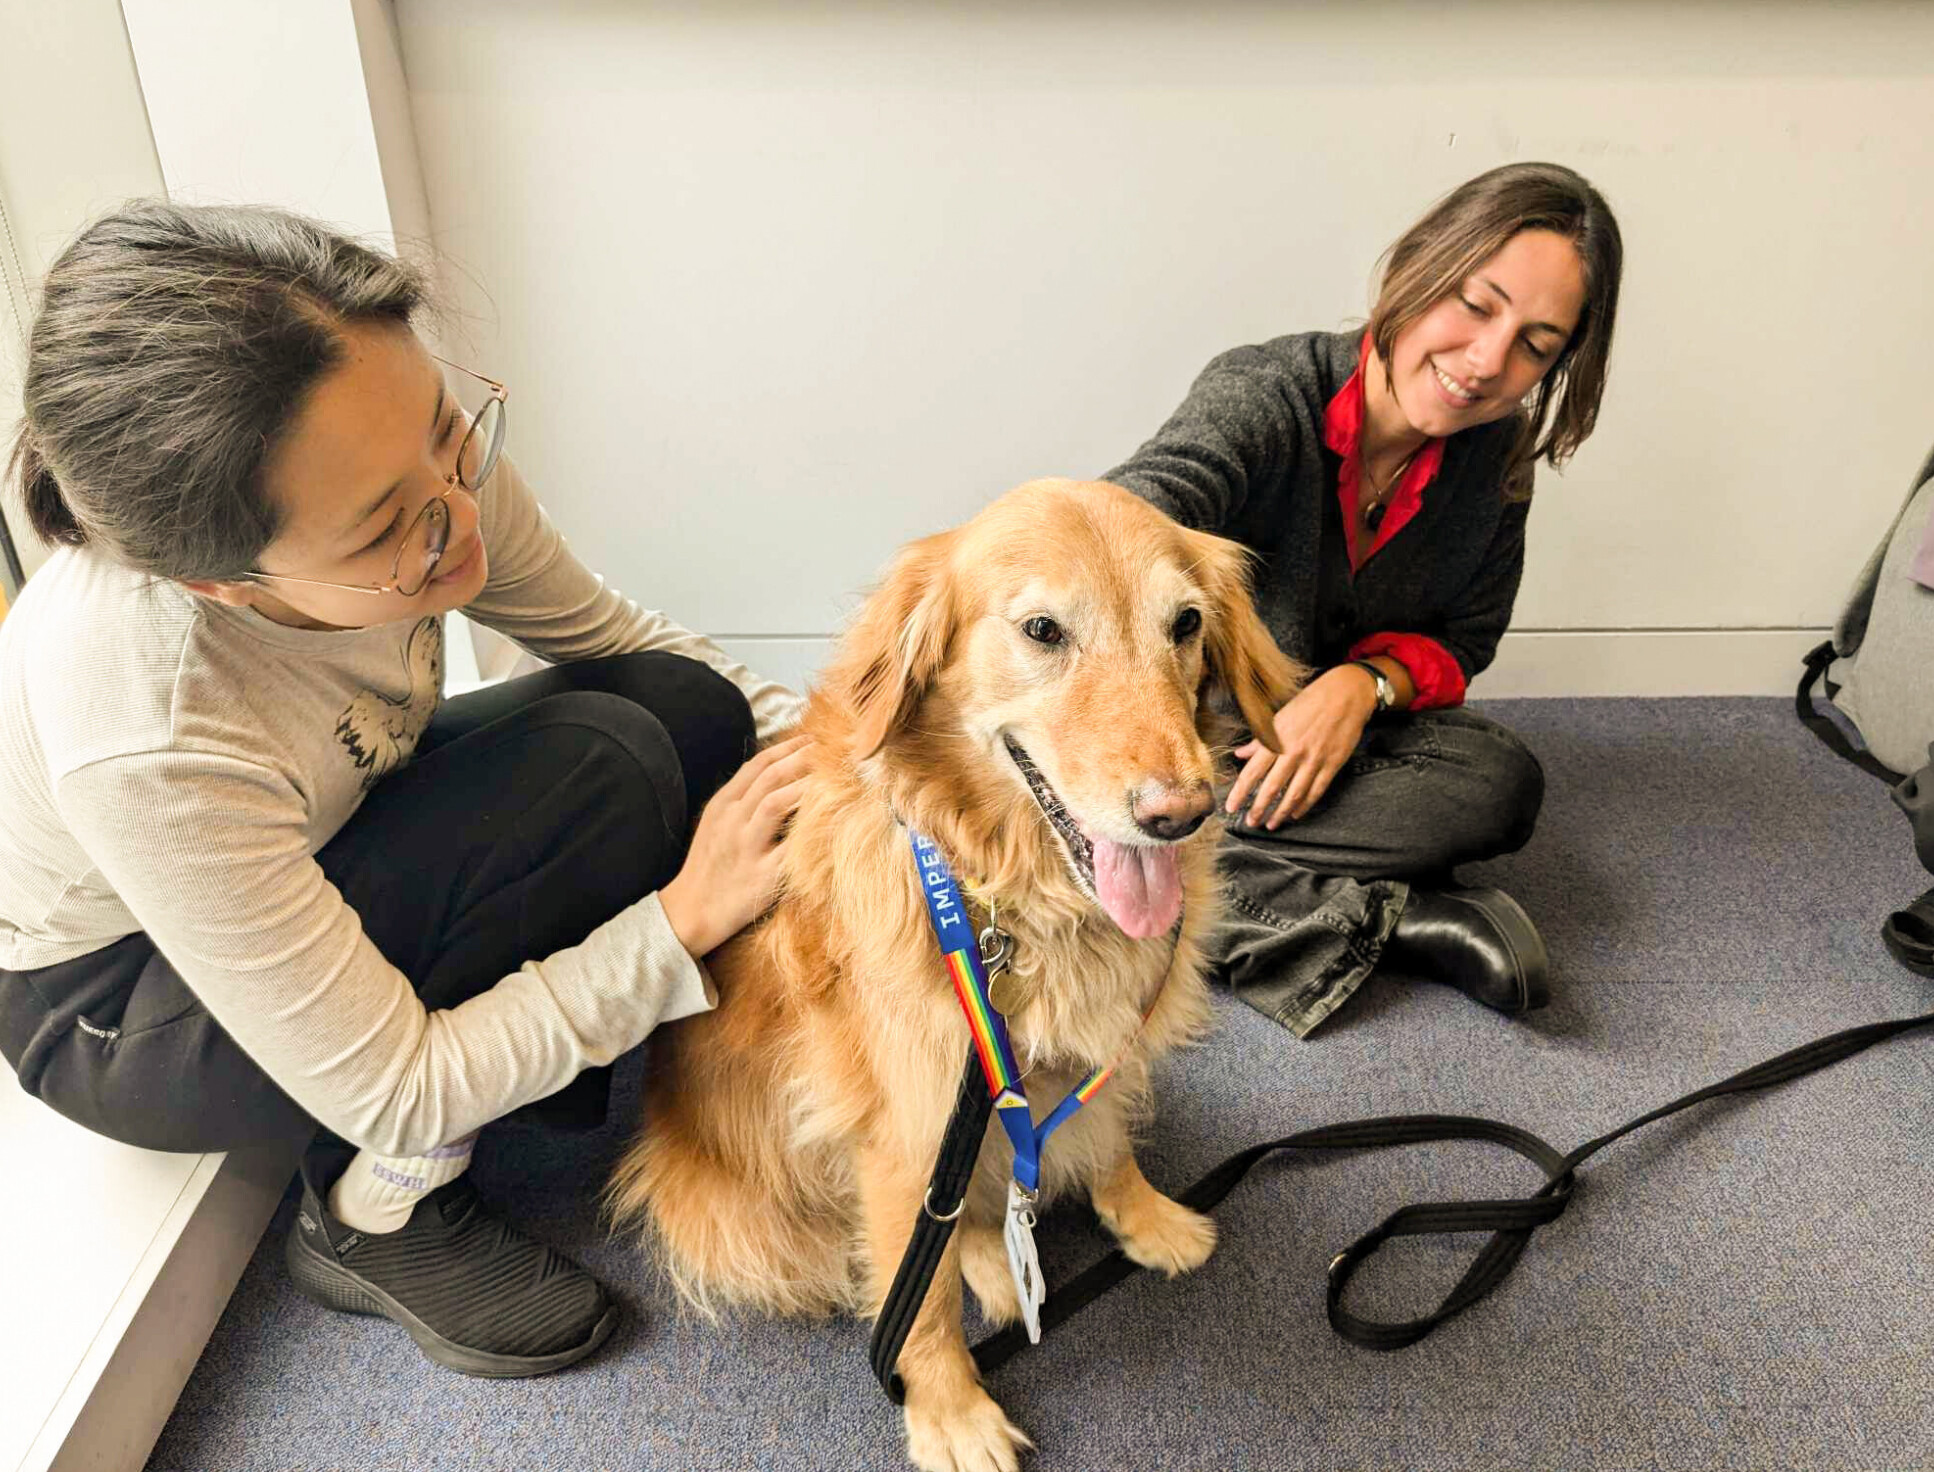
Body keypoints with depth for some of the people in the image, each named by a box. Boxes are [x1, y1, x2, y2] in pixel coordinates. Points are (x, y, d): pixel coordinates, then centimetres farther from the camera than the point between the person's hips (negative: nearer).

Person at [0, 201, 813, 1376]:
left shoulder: (407, 454, -25)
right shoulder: (147, 738, -40)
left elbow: (609, 634, -7)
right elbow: (394, 1096, -30)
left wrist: (816, 744, -18)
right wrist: (685, 916, -31)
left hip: (316, 847, 6)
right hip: (112, 996, -5)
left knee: (692, 705, -15)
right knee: (600, 769, -30)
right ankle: (376, 1220, -10)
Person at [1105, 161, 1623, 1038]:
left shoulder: (1495, 459, -6)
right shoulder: (1263, 394, -24)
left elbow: (1461, 640, 2)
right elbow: (1156, 490, -46)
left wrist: (1364, 682, -22)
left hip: (1336, 729, 3)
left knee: (1502, 784, -26)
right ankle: (1385, 918, -26)